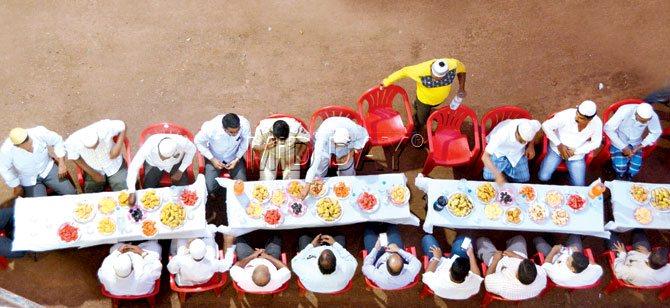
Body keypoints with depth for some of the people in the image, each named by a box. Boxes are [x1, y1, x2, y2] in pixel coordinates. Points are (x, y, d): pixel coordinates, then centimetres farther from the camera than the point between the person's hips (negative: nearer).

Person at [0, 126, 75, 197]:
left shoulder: (39, 132, -28)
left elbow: (57, 141, -10)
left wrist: (61, 164, -11)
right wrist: (16, 187, -2)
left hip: (48, 169, 2)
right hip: (28, 181, -2)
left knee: (71, 193, -5)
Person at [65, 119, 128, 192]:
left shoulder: (105, 128, -32)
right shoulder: (71, 142, -27)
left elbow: (122, 126, -13)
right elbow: (75, 158, -6)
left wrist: (118, 147, -24)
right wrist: (92, 173, -9)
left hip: (114, 165, -1)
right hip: (93, 170, 1)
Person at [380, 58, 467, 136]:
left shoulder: (453, 65, -36)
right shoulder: (421, 71, -43)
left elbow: (461, 68, -12)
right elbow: (404, 71, -27)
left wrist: (461, 88, -18)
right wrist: (387, 81, -17)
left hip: (441, 97, 3)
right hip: (425, 98, -3)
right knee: (421, 120, 21)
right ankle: (415, 131, 55)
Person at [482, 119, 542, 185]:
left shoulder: (530, 126, -34)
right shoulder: (502, 134, -45)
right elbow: (485, 157, -44)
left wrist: (531, 146, -11)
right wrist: (497, 175, -51)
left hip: (518, 150, 3)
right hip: (499, 151, -3)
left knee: (524, 178, -1)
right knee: (489, 177, -9)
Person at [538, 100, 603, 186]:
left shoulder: (597, 123, -20)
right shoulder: (566, 115, -28)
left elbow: (595, 143, -7)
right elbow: (546, 126, -19)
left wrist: (575, 151, -17)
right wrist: (559, 145, -21)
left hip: (577, 155, 1)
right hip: (557, 149, -1)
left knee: (579, 186, -5)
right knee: (543, 177, -10)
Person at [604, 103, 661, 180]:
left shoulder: (653, 116, -22)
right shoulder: (625, 111, -31)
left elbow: (656, 132, -4)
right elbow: (608, 128, -28)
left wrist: (641, 145, -17)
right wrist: (623, 147, -29)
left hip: (635, 144, 3)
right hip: (619, 142, -2)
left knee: (636, 167, -18)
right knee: (620, 166, -21)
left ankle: (628, 179, 17)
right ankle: (620, 178, 15)